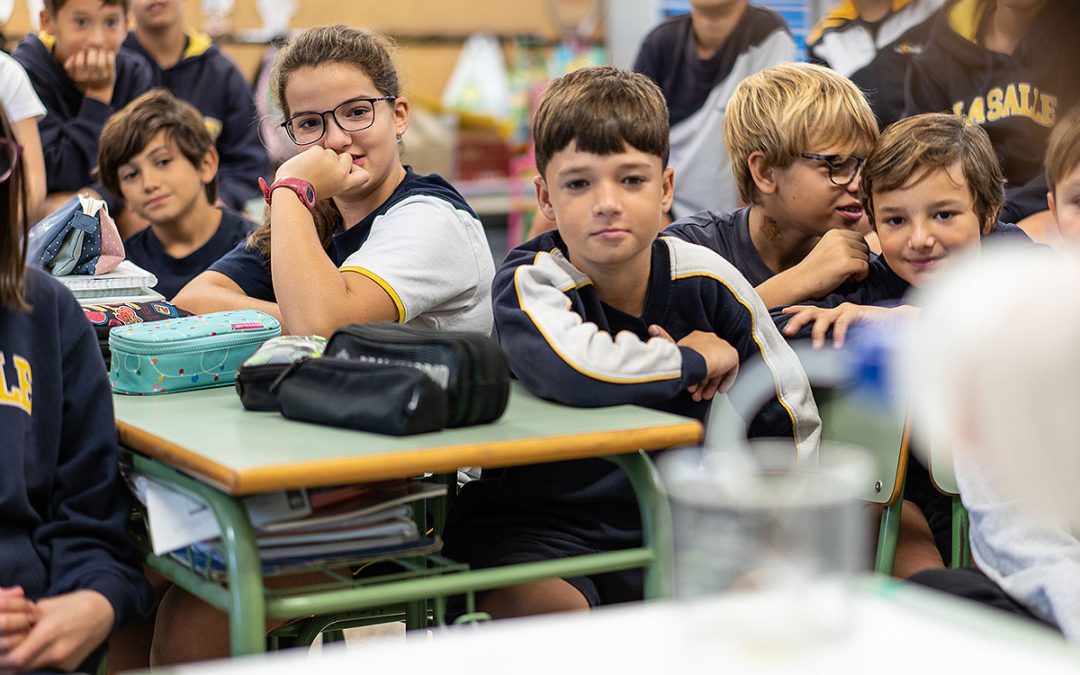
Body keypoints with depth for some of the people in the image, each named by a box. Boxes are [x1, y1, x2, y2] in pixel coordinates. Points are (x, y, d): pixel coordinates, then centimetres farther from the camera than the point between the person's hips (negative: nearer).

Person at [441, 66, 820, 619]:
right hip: (536, 526, -5)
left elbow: (792, 422, 9)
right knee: (537, 609, -36)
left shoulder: (706, 279, -2)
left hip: (668, 524, 5)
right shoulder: (530, 283, -15)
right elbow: (577, 370, -39)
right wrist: (694, 359, -22)